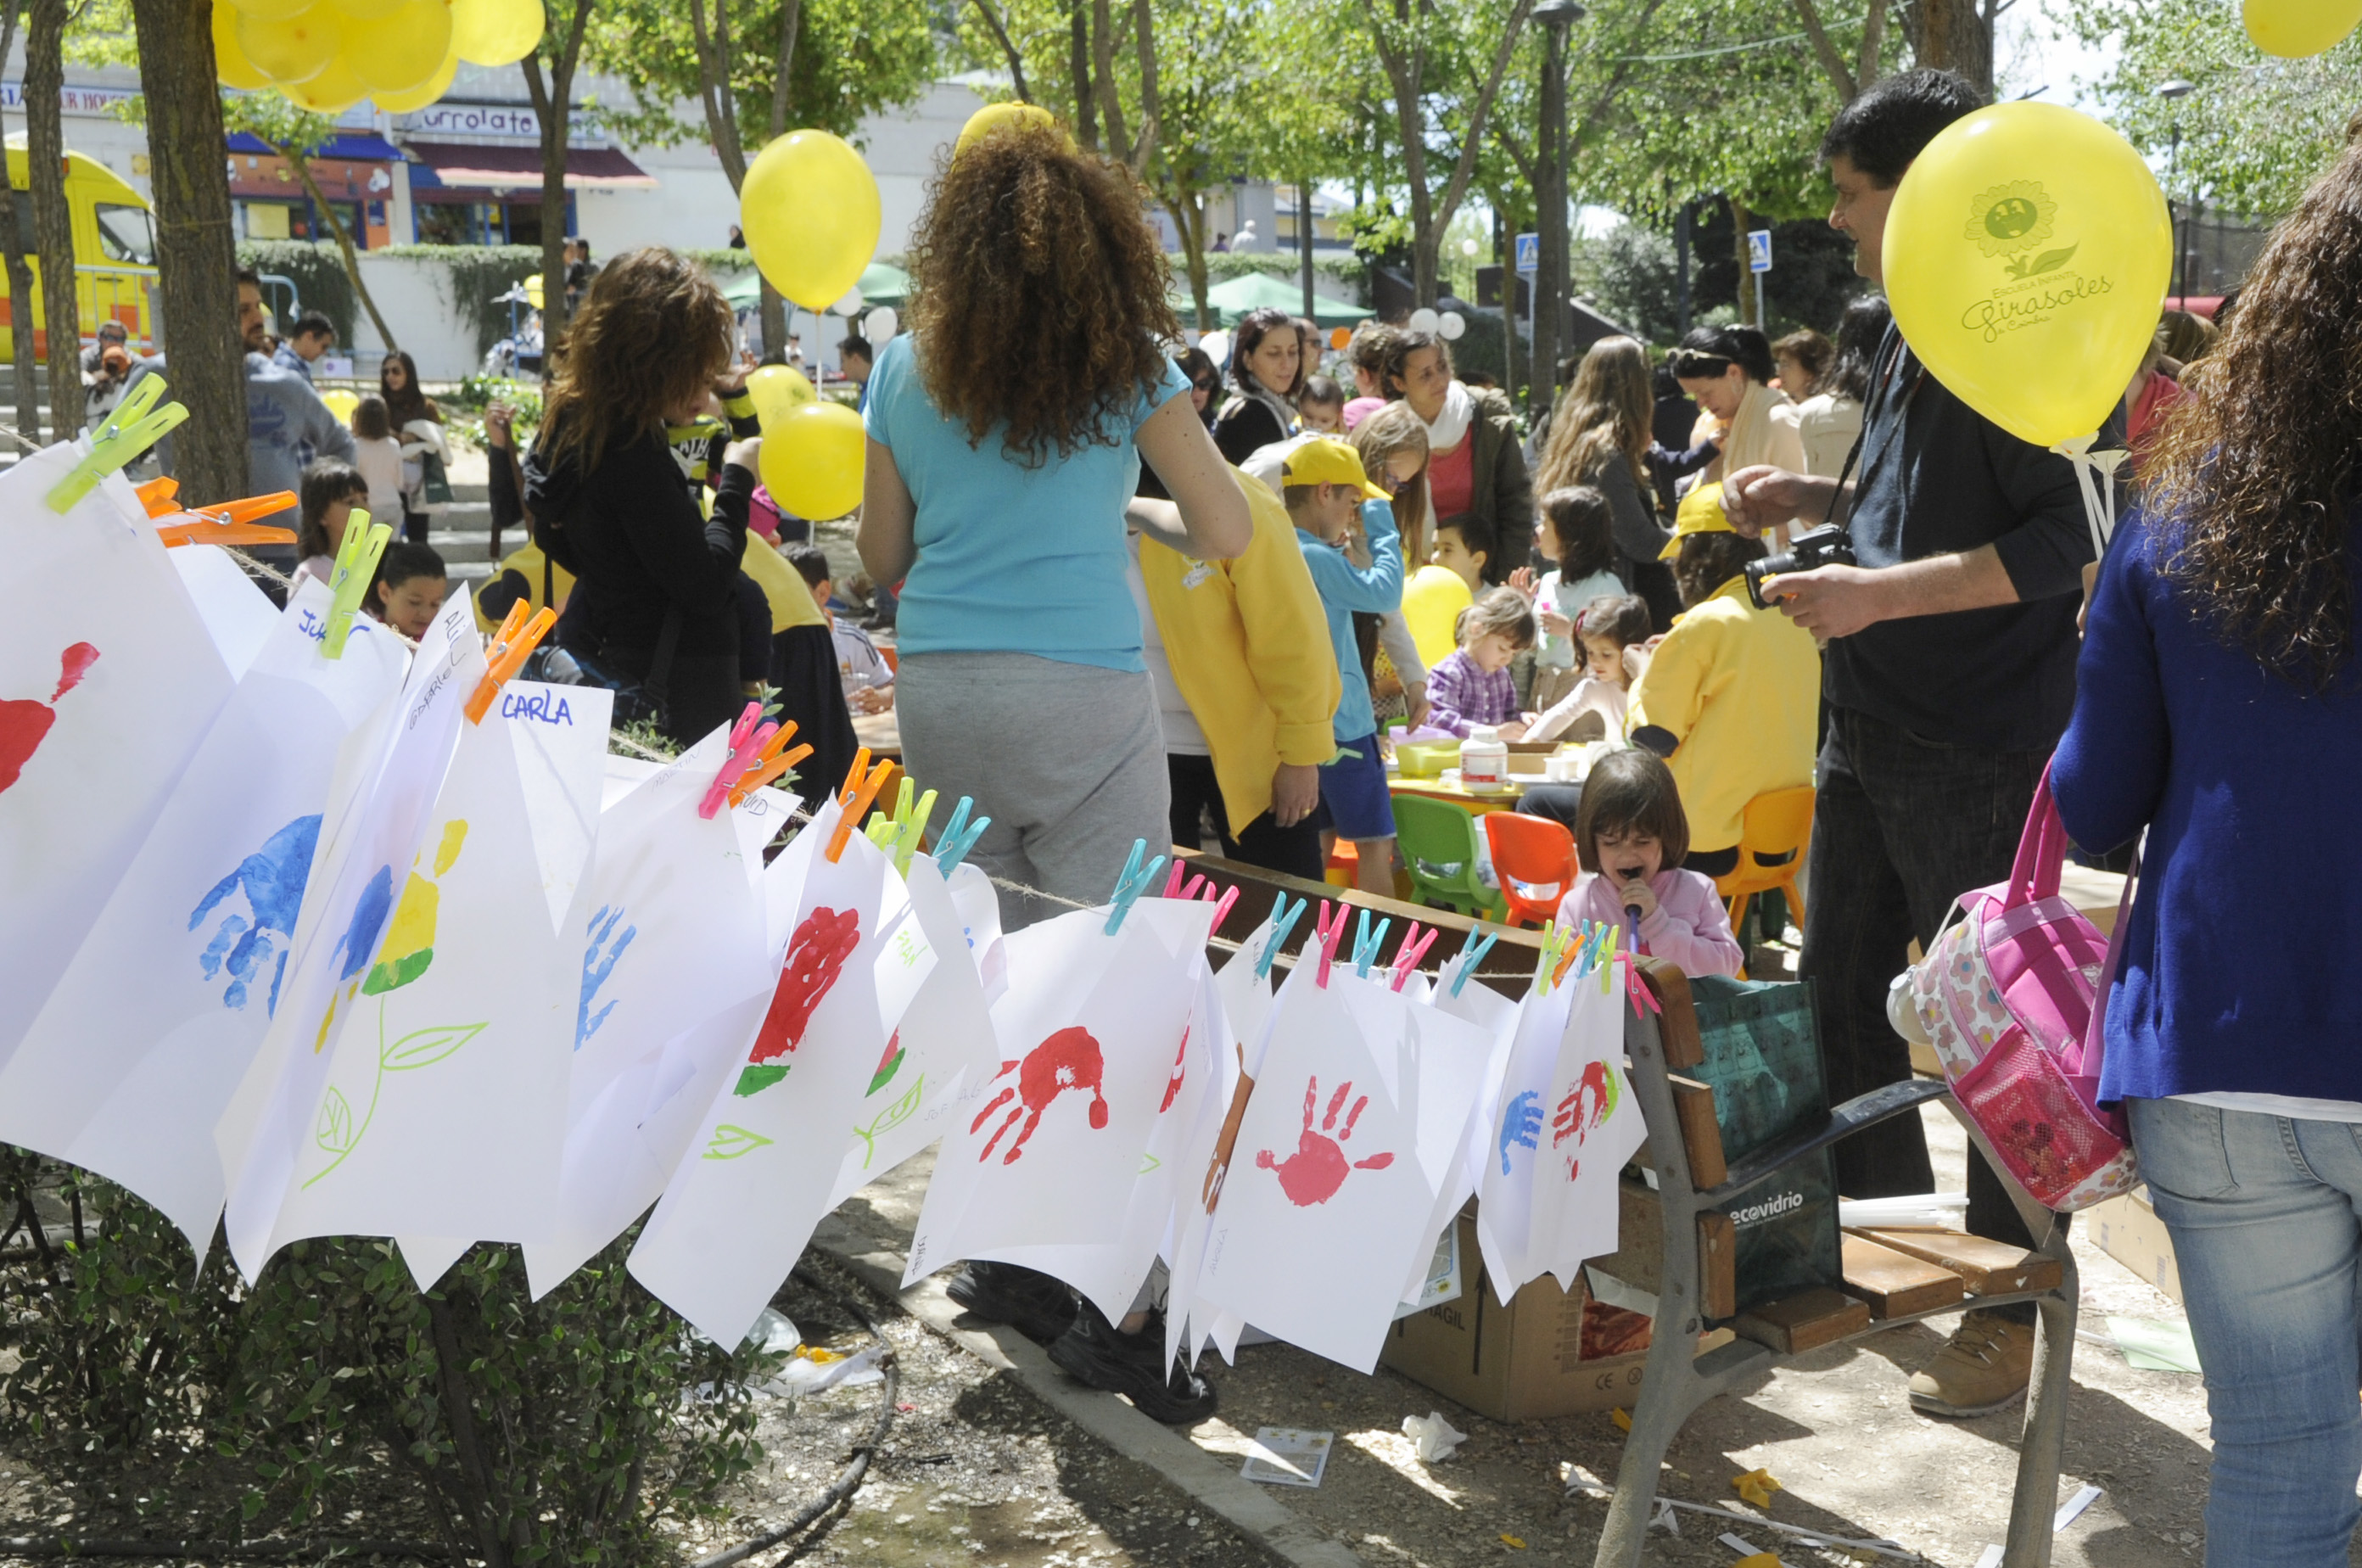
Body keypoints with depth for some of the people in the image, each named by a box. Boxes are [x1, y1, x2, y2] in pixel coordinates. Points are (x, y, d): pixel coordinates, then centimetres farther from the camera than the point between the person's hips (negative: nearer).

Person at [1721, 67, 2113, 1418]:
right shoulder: (1913, 340, 13)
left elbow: (2072, 539, -24)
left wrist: (1881, 592, -28)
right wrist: (1818, 497, 10)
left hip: (1984, 758, -9)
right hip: (1871, 737, 10)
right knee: (1843, 1000, 17)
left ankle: (2014, 1310, 16)